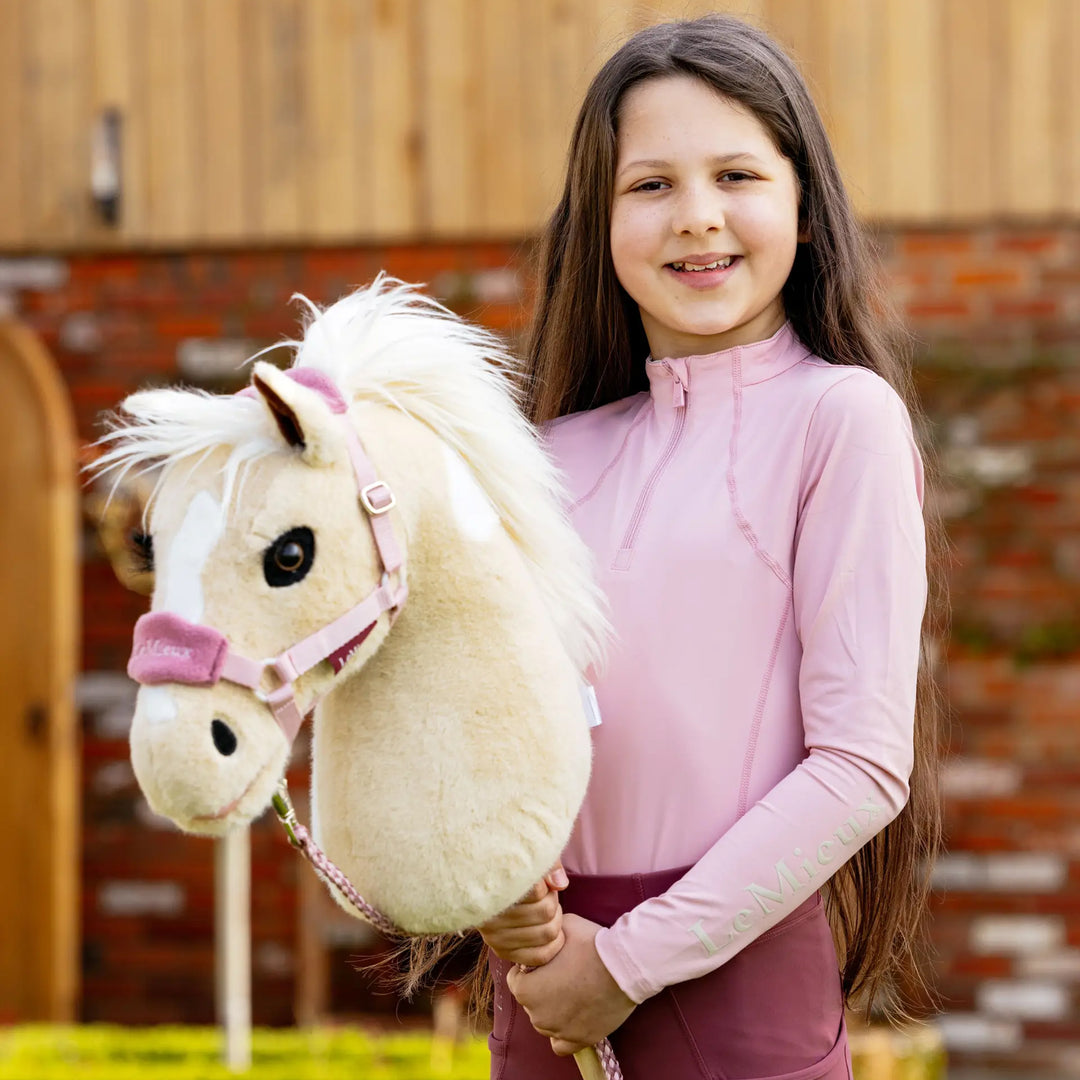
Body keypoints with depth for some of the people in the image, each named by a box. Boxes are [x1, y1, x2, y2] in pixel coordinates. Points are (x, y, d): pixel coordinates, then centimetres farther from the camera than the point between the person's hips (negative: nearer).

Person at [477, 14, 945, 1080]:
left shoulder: (838, 414, -8)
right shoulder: (568, 449, 7)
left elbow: (865, 761, -12)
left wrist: (633, 959, -12)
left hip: (738, 967, -4)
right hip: (546, 972, 4)